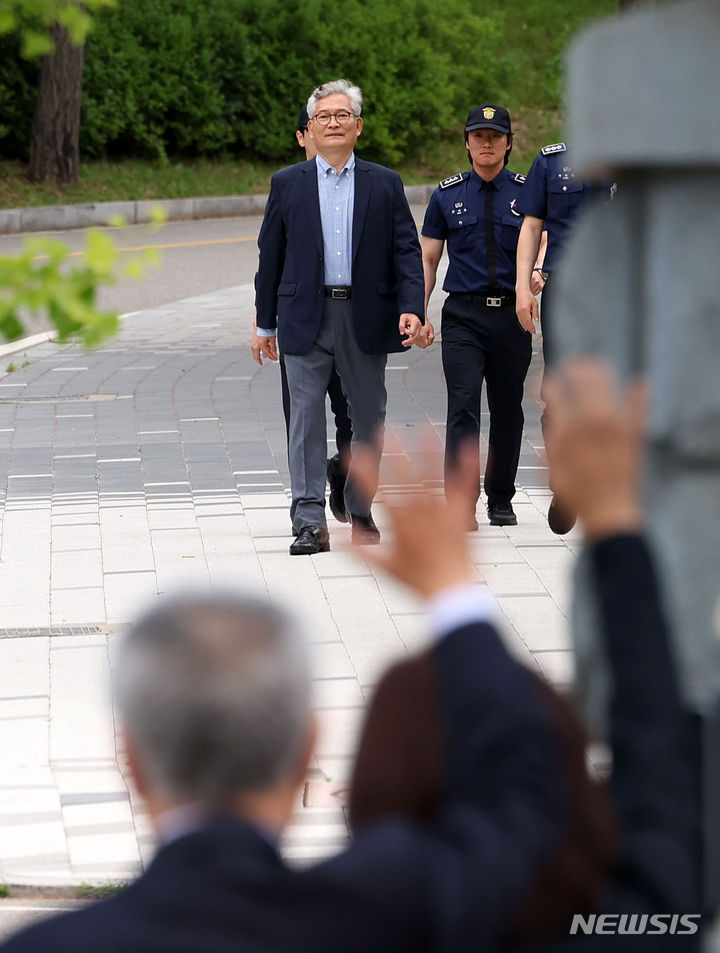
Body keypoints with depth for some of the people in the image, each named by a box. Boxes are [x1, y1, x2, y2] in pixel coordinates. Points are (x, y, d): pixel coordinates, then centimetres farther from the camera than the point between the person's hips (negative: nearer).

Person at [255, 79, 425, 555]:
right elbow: (270, 256, 9)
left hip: (365, 316, 1)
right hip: (306, 318, -1)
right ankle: (310, 523, -6)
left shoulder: (385, 184, 8)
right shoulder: (288, 184, 7)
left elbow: (406, 250, 3)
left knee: (369, 419, 7)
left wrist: (411, 308, -10)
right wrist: (266, 322, 7)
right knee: (307, 419, -5)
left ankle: (361, 511, 22)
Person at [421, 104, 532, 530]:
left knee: (508, 410, 8)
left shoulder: (526, 192, 6)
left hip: (512, 315, 1)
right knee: (463, 407, -13)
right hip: (463, 315, -1)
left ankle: (501, 500, 22)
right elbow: (427, 259, 10)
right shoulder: (447, 195, 8)